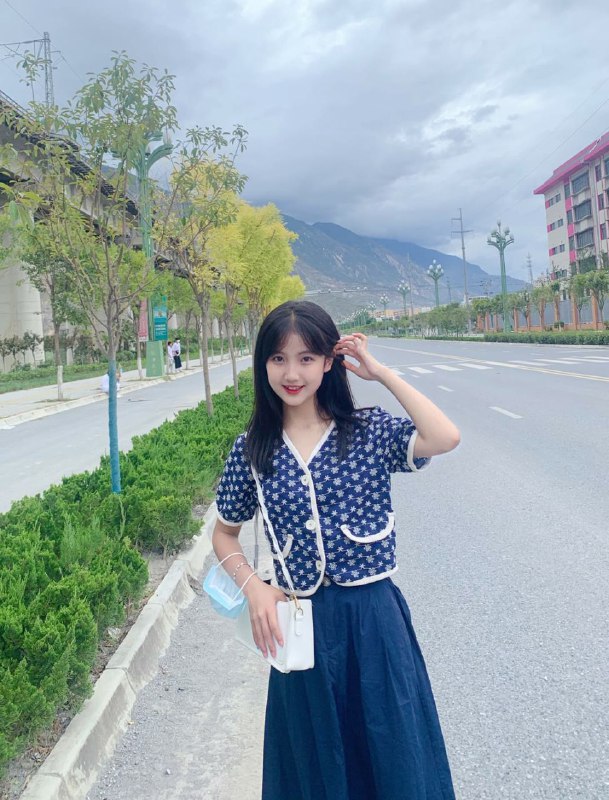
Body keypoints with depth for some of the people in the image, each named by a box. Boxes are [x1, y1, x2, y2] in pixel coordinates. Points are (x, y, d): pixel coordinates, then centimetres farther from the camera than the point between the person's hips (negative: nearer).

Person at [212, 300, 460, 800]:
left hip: (373, 617, -1)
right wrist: (254, 586, -8)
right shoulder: (251, 450, -1)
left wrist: (380, 372, -16)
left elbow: (445, 439, -25)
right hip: (300, 624, 2)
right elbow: (225, 535, 10)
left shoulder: (370, 431, -6)